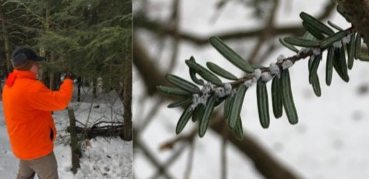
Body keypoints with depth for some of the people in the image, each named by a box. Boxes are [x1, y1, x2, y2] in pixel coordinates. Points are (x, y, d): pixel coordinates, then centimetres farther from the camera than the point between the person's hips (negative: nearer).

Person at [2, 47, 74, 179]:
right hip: (36, 146, -9)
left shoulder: (11, 85, 4)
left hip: (24, 144, 9)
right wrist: (68, 81, -13)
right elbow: (61, 101, -27)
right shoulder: (29, 87, -28)